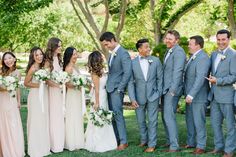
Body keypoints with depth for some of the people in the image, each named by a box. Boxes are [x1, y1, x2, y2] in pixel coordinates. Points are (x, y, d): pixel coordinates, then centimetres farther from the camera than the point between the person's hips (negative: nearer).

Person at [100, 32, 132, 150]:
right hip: (110, 89, 9)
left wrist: (120, 89, -16)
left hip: (117, 89, -9)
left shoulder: (123, 53, -11)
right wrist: (107, 86, 9)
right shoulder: (112, 54, 17)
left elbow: (127, 73, -16)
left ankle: (123, 141, 1)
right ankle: (115, 140, 17)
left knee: (118, 114, -7)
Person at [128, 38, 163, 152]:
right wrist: (132, 99, -8)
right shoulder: (132, 63, -4)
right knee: (141, 121, 13)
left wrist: (159, 93, 0)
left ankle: (152, 144, 13)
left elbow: (160, 78, 5)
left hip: (153, 95, 0)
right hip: (139, 96, 1)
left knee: (152, 120, 2)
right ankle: (144, 140, 33)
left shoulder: (156, 61, -1)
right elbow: (130, 82, -3)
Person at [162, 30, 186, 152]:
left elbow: (177, 71, -19)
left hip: (172, 89, -10)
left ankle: (174, 145, -5)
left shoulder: (178, 52, -12)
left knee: (169, 116, -11)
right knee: (165, 117, 14)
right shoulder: (169, 51, 18)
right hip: (165, 89, 10)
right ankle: (170, 141, 26)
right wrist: (163, 89, 13)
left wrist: (173, 90, -22)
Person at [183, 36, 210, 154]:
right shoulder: (192, 57, 12)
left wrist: (191, 95, -27)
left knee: (199, 122, -1)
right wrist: (187, 94, 12)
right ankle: (191, 143, 28)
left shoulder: (203, 58, -17)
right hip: (190, 95, 9)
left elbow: (200, 79, -25)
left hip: (198, 96, -9)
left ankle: (200, 146, 9)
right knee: (189, 120, 16)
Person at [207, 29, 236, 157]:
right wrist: (210, 78, 5)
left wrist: (218, 81, -17)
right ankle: (219, 146, 27)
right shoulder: (214, 54, 12)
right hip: (214, 94, 7)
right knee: (215, 122, 14)